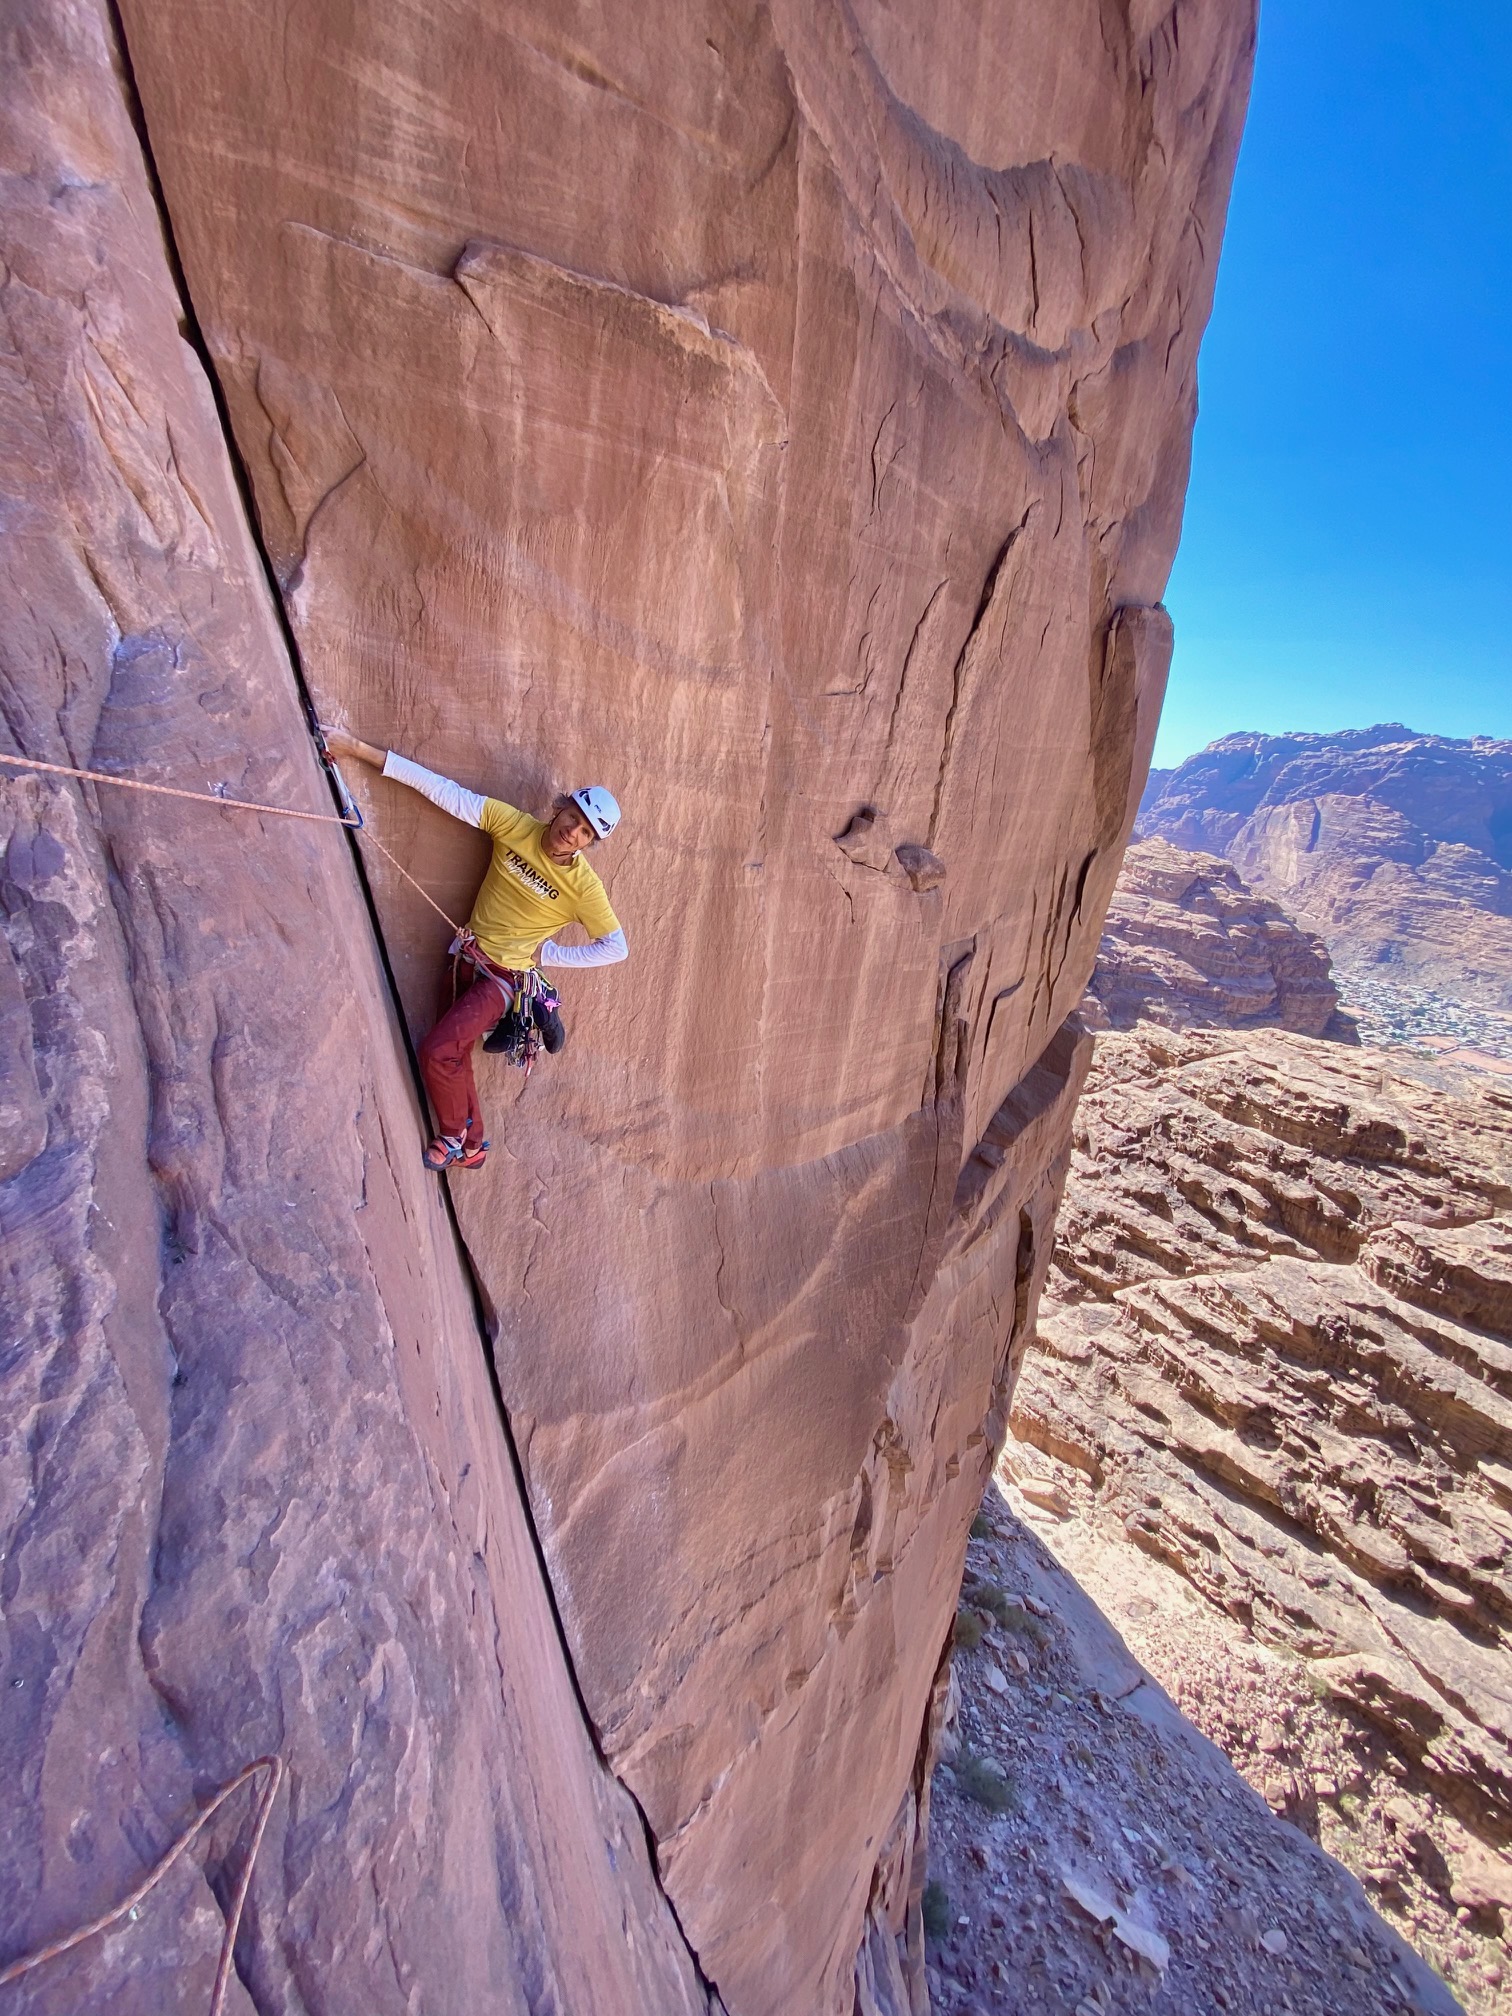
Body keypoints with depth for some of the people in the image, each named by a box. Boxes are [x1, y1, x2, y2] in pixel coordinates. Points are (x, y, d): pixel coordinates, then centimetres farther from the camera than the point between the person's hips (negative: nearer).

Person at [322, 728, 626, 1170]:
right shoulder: (515, 826, -8)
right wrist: (359, 749, -11)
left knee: (436, 1052, -14)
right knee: (455, 1058, 14)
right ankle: (472, 1145, 34)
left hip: (503, 978, -5)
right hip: (468, 960, 5)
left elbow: (616, 947, -15)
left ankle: (454, 1137, 13)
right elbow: (444, 790, -10)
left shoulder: (583, 885, -16)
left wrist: (546, 953, -13)